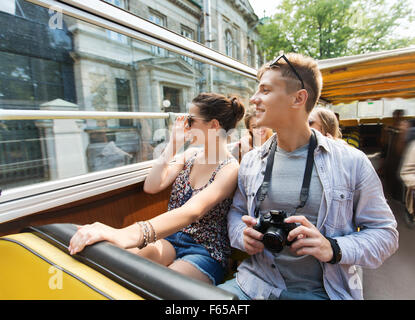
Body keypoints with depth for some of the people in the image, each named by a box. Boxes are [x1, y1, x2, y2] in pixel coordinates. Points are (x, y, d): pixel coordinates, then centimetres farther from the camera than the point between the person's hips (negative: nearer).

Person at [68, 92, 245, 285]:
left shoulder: (230, 168, -16)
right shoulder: (190, 155, 6)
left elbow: (191, 211, -34)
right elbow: (152, 186, -4)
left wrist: (128, 234, -47)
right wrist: (173, 144, -8)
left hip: (205, 253, -4)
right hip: (171, 238, 5)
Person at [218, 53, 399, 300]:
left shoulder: (351, 162, -4)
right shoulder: (251, 161, 4)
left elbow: (385, 232, 1)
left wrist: (333, 249, -16)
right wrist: (243, 235, -7)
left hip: (325, 290, -1)